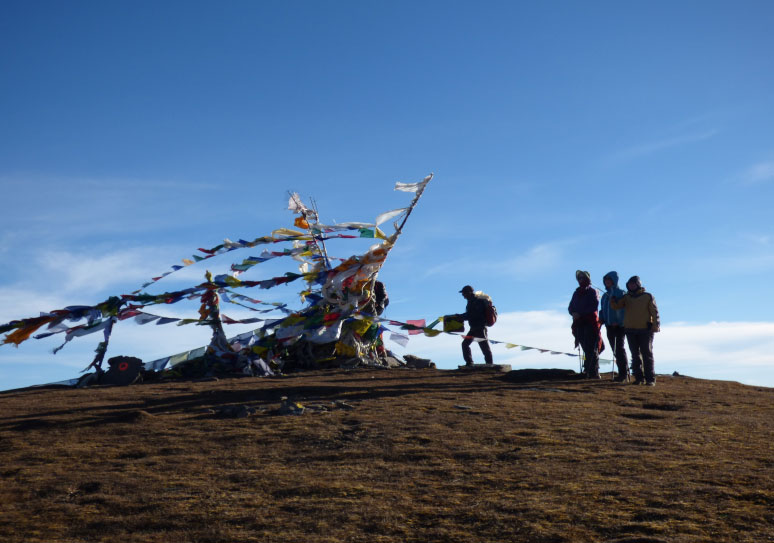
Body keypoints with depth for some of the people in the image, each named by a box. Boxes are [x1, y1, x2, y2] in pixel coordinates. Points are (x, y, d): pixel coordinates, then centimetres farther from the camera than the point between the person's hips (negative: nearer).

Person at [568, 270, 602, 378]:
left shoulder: (592, 291, 3)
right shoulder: (576, 293, 20)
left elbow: (594, 306, -10)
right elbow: (571, 307, 16)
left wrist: (580, 313, -16)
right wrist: (573, 313, -7)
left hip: (590, 322, -5)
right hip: (579, 323, 5)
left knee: (591, 349, -8)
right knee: (585, 348, 6)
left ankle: (594, 373, -10)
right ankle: (587, 370, 10)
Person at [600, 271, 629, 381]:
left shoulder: (621, 293, -4)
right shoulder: (605, 295, 16)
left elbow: (623, 309, -11)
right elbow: (602, 309, 22)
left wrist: (618, 322, -19)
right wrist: (602, 319, 5)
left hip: (619, 325, -7)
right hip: (609, 326, 7)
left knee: (619, 348, -9)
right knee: (614, 350, 7)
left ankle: (623, 373, -6)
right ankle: (624, 372, 13)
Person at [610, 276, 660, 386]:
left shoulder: (648, 296, 1)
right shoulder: (626, 297, 10)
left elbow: (654, 312, -2)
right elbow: (616, 306, 0)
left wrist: (656, 325, -13)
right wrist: (613, 300, -22)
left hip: (645, 330, -4)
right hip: (631, 330, 4)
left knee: (647, 354, -2)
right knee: (635, 355, 7)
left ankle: (650, 379, -1)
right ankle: (639, 378, 12)